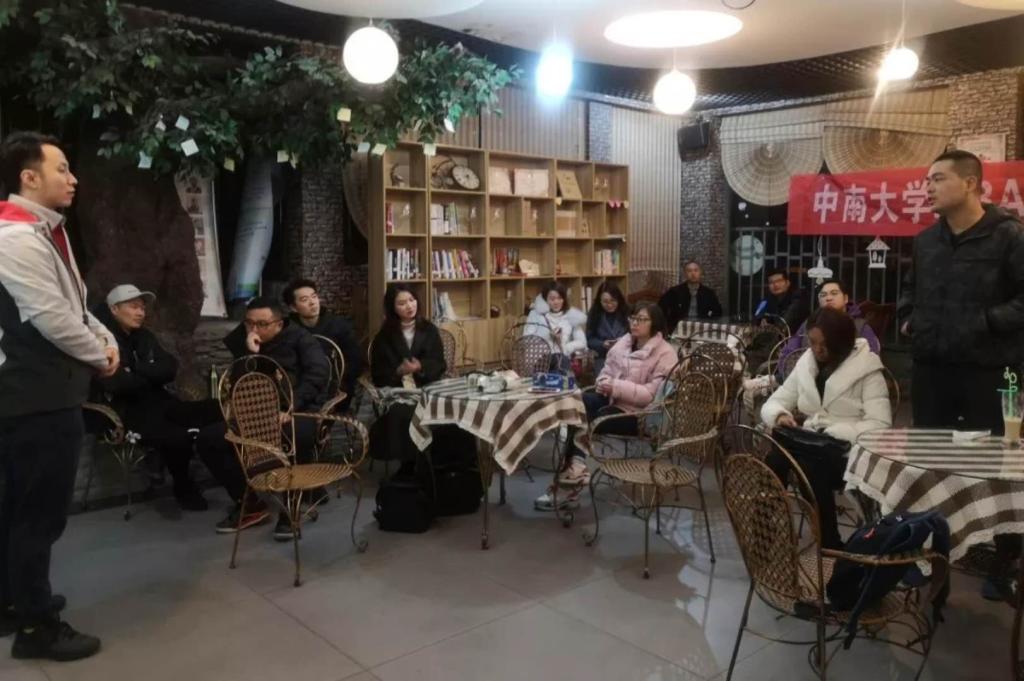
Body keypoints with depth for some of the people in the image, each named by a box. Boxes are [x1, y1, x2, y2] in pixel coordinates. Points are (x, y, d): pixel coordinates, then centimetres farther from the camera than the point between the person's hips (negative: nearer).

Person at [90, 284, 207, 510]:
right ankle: (184, 488, 1)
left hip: (155, 402, 7)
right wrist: (149, 376, -5)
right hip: (124, 409, -7)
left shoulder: (144, 336, 15)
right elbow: (115, 383, -22)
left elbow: (170, 369, 4)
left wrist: (137, 370, -12)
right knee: (177, 437, -28)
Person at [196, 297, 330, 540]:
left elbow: (319, 370, -12)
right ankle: (251, 503, -2)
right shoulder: (239, 342, 16)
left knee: (297, 436, -40)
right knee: (207, 439, -12)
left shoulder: (297, 337, 4)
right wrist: (249, 355, -10)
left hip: (299, 410, -5)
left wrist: (292, 403, -24)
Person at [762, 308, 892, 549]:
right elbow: (773, 402, 12)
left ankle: (831, 546, -20)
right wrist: (780, 415, -13)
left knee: (809, 466, -35)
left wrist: (834, 434, -25)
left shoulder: (866, 369, -5)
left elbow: (880, 425, -14)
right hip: (811, 445, 4)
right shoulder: (805, 363, 10)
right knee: (775, 460, -29)